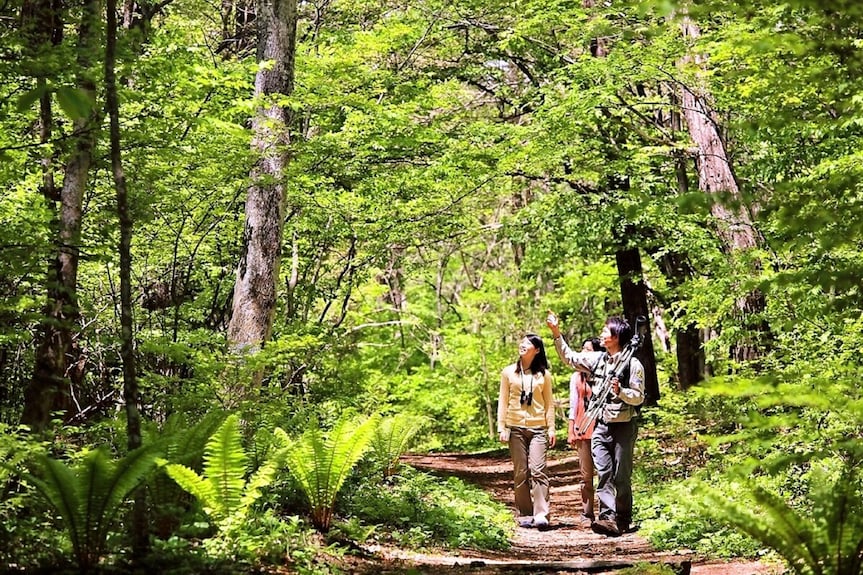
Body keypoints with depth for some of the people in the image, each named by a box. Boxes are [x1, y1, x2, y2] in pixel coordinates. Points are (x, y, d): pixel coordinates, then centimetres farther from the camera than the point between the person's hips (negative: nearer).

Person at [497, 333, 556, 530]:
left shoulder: (543, 374, 8)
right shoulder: (509, 372, 9)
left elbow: (549, 403, 9)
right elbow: (503, 401, 8)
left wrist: (551, 429, 3)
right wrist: (502, 428, 2)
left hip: (538, 428, -1)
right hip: (516, 427, 1)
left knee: (537, 470, -12)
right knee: (520, 473, 2)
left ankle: (541, 515, -15)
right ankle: (524, 515, 7)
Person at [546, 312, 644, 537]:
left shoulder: (633, 364, -7)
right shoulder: (597, 359, 8)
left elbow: (639, 397, -7)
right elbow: (569, 357, 17)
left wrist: (621, 392, -25)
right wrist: (556, 332, 12)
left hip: (623, 427, -5)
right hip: (600, 426, 5)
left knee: (621, 476, 2)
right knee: (603, 474, -4)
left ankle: (624, 520, 11)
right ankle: (608, 518, -9)